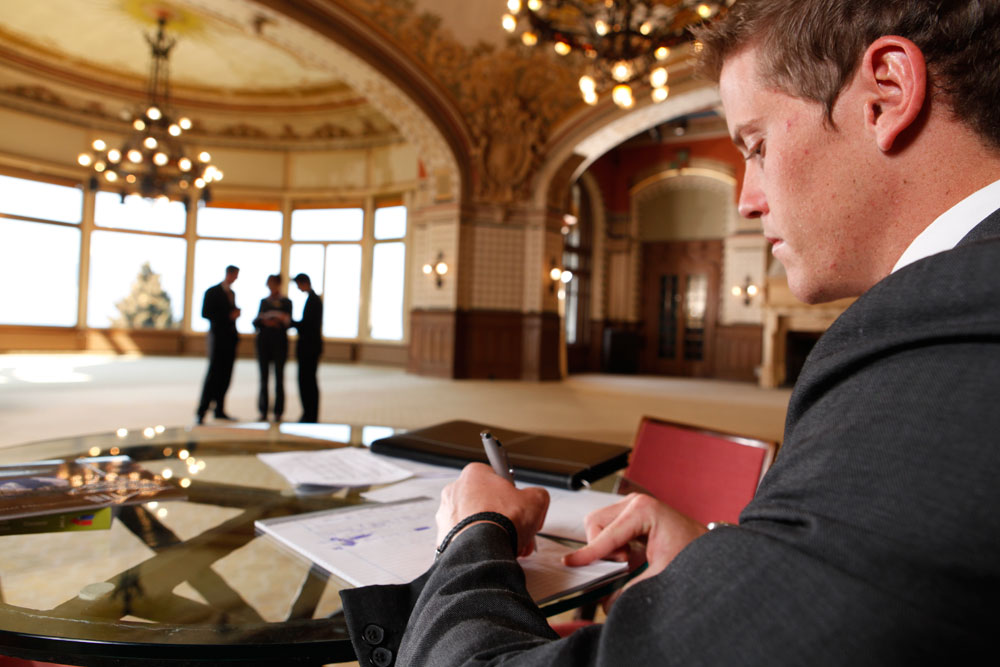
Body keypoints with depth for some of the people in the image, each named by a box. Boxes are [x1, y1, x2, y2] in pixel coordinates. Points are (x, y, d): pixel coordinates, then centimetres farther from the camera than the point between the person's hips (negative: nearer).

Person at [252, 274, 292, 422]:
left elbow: (289, 323, 1)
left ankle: (278, 412, 1)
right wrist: (263, 321, -10)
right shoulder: (264, 301, 15)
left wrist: (279, 323, -20)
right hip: (263, 341, 3)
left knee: (279, 376, -3)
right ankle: (263, 411, 7)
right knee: (264, 376, 2)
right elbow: (256, 322, 11)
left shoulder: (286, 302, 5)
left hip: (279, 342, -3)